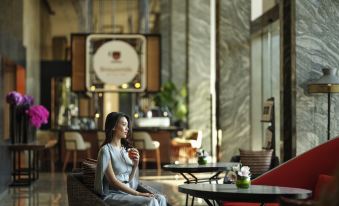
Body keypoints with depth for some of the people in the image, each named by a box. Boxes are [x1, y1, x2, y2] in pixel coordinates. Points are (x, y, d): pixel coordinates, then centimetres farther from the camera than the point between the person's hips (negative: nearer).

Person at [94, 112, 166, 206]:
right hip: (112, 195, -7)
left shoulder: (126, 149, 14)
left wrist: (136, 164, -3)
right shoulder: (106, 150, -8)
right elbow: (113, 181, -15)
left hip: (127, 192, 7)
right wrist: (138, 194, -18)